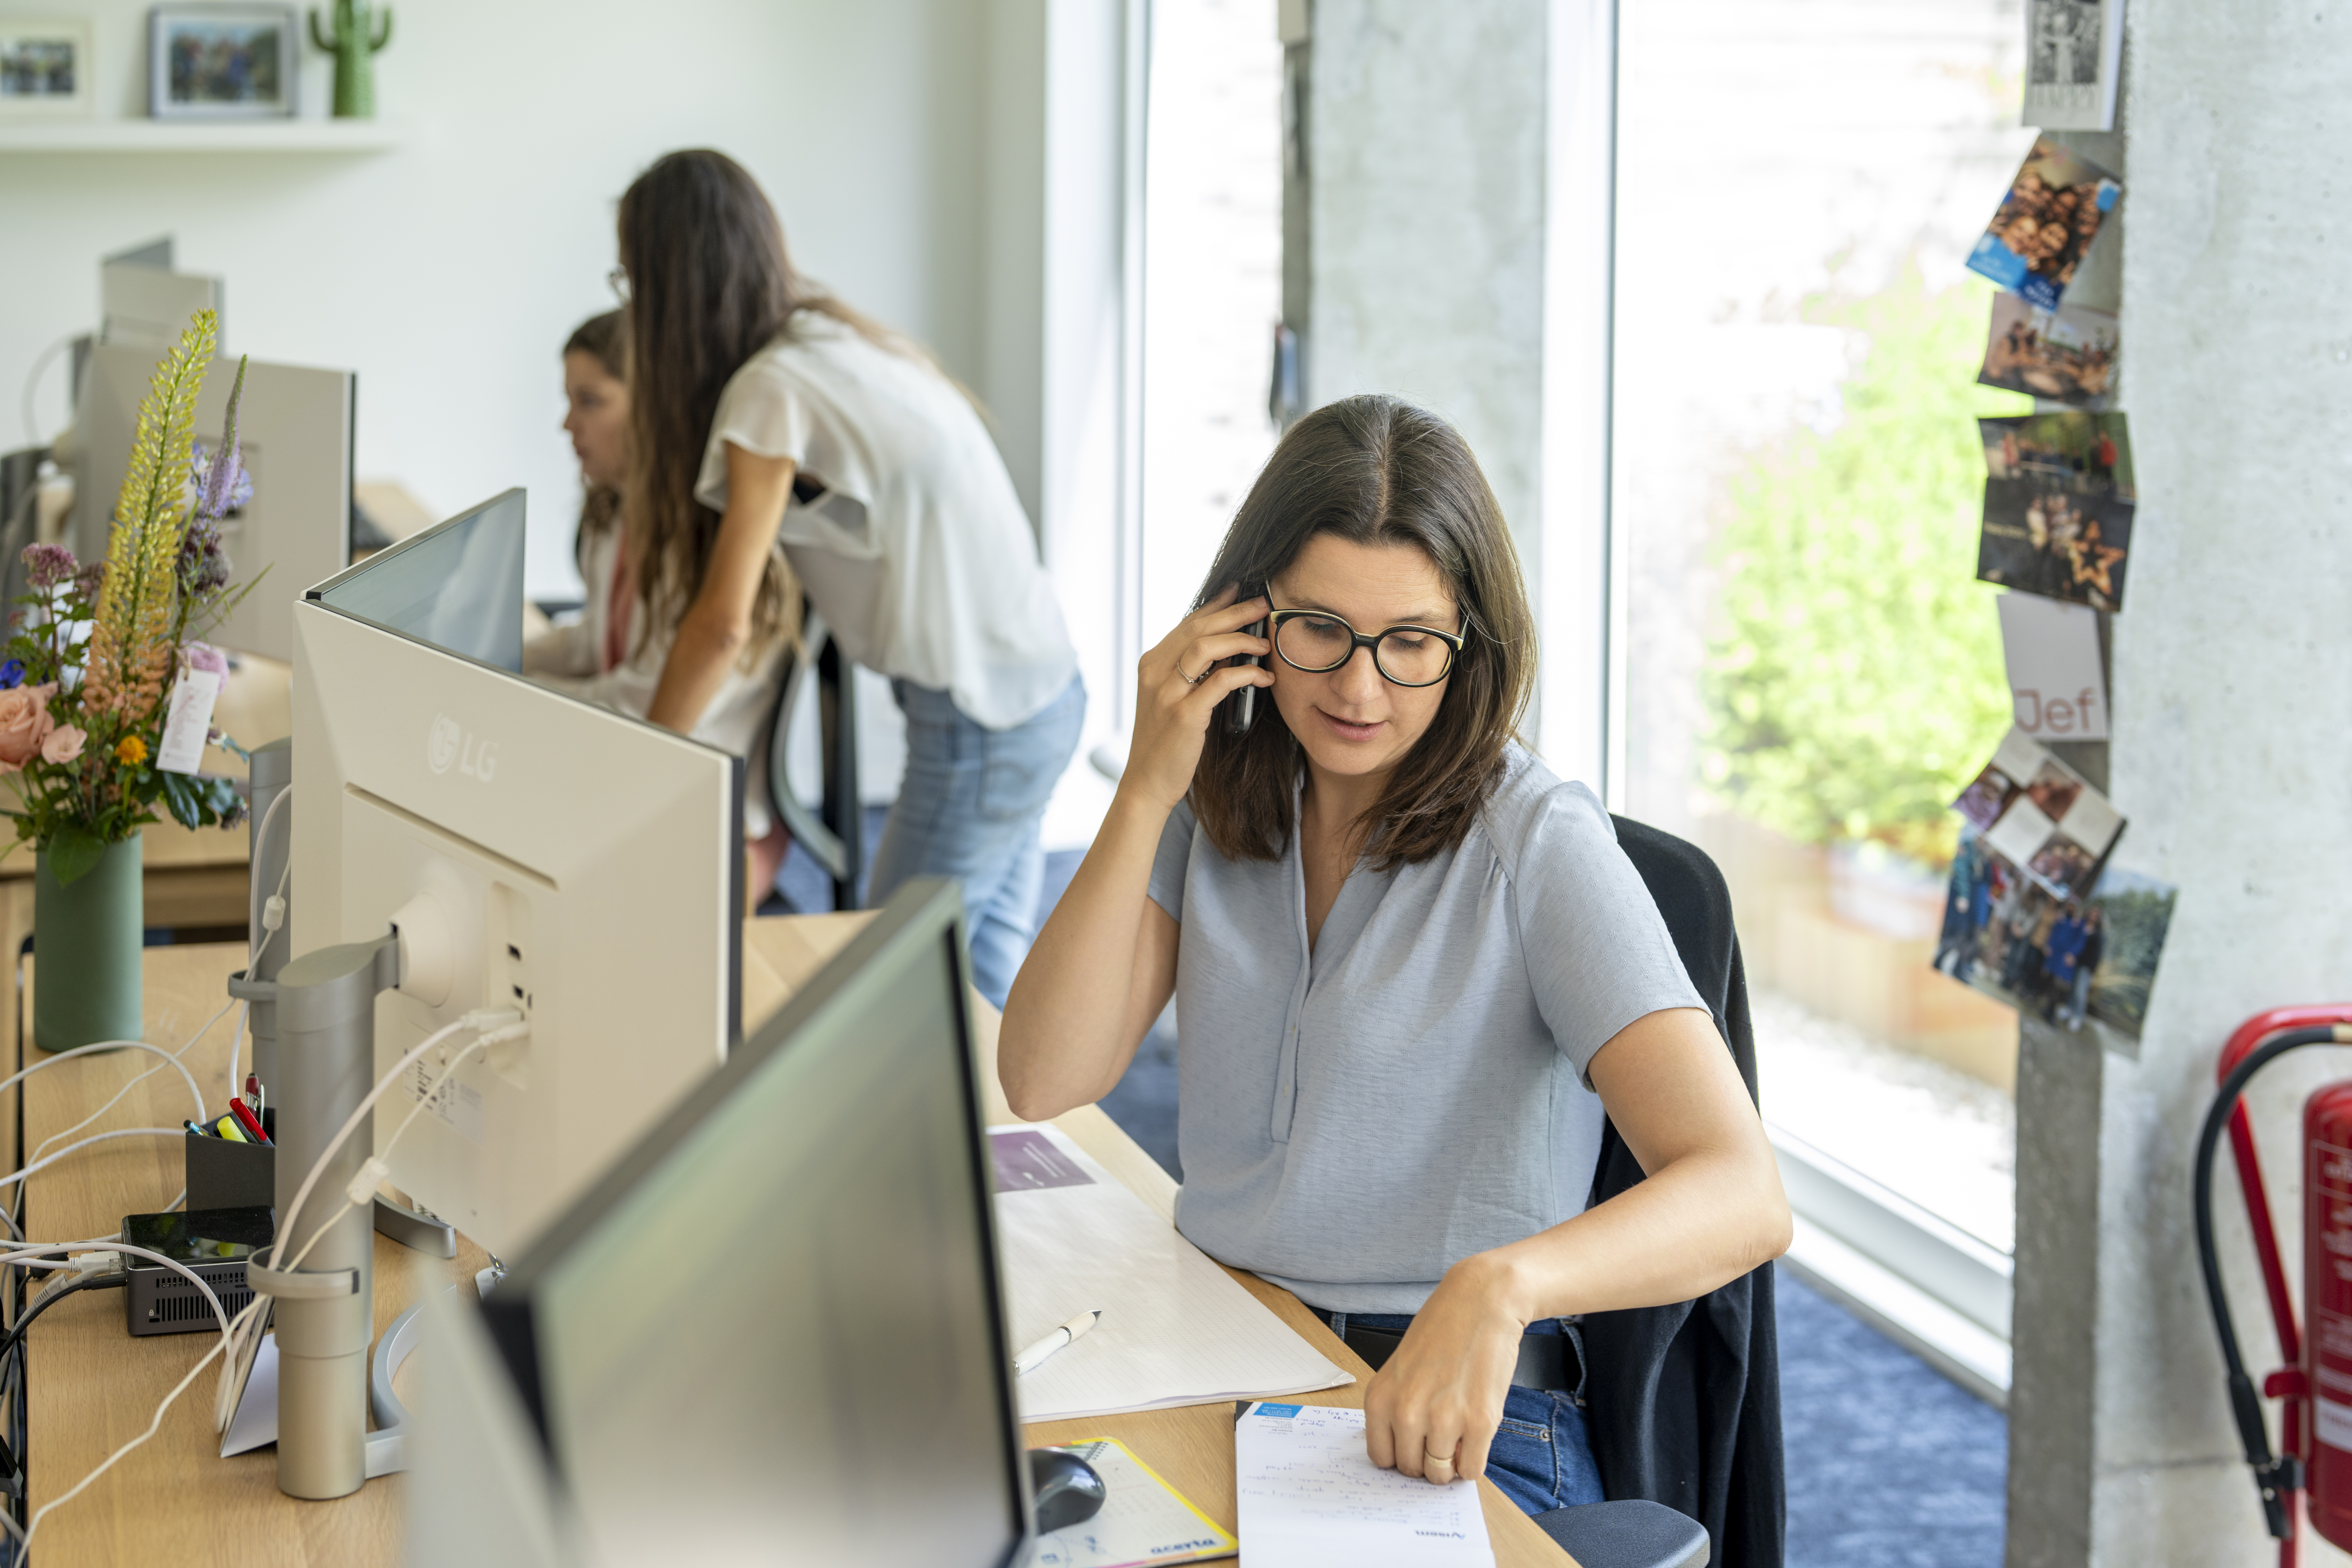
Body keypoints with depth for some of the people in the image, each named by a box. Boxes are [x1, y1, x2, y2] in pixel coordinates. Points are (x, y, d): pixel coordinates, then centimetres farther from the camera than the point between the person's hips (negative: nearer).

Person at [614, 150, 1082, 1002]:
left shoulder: (774, 391, -17)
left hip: (981, 720, -9)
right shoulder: (836, 340, 10)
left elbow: (724, 622, -16)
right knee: (987, 978, 14)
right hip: (1040, 685, 9)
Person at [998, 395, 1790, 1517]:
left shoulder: (1538, 847, -10)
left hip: (1460, 1435, -5)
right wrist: (1148, 790, -10)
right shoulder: (1222, 806, 8)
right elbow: (1043, 1084, -3)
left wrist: (1502, 1284, -41)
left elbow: (1743, 1200, -22)